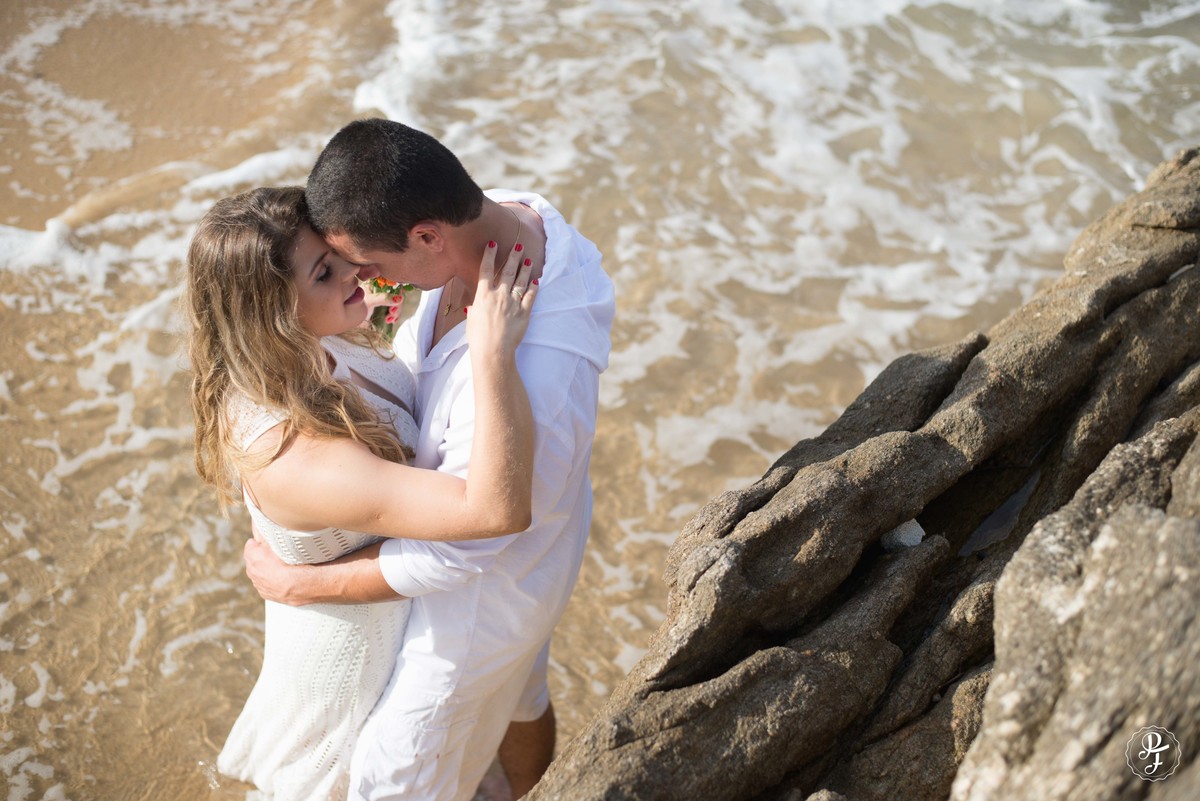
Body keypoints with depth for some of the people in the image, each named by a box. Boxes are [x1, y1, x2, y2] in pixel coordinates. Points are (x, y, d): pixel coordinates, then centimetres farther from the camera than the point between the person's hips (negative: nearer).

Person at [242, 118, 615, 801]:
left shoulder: (524, 383, -46)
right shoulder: (499, 216, -20)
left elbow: (451, 557, -31)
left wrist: (299, 584, -18)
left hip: (483, 592, -8)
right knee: (516, 693, 36)